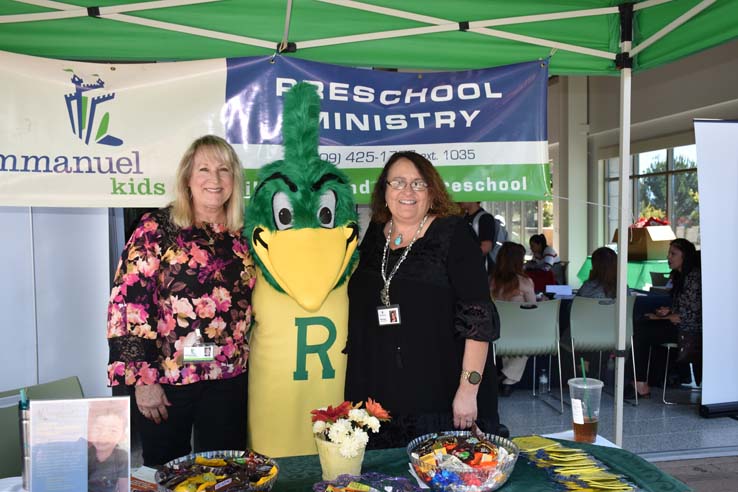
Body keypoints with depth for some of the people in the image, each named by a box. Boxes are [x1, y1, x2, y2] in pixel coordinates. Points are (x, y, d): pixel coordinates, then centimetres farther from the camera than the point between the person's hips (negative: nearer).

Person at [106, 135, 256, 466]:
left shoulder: (243, 235, 4)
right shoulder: (157, 228, -7)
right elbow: (126, 304, -11)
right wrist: (142, 377, -12)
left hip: (228, 380, 3)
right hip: (164, 379, -3)